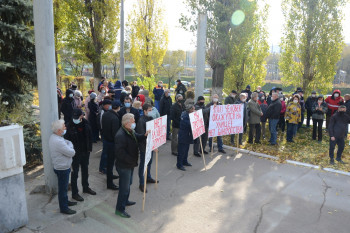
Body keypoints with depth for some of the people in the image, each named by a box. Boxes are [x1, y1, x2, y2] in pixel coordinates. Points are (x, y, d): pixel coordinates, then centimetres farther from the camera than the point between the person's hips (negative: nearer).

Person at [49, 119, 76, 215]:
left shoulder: (53, 136, 0)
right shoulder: (58, 142, -32)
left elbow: (67, 142, 9)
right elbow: (72, 152, -25)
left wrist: (68, 143, -11)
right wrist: (70, 145, -9)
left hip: (61, 167, 10)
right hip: (62, 168, -10)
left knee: (64, 187, 26)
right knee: (63, 188, 6)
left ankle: (65, 201, 43)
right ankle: (63, 208, 21)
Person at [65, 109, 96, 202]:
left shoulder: (86, 123, -1)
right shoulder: (70, 125, -15)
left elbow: (89, 137, 8)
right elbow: (66, 139, -11)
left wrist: (89, 148, 6)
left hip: (85, 152, 5)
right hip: (75, 153, -5)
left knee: (85, 170, 20)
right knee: (75, 173, 3)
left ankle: (86, 187, 38)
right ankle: (74, 193, 16)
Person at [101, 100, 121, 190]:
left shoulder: (105, 114, 2)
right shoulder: (115, 118, -26)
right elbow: (115, 133, -26)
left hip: (105, 139, 9)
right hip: (111, 142, -9)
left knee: (109, 159, 26)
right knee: (111, 161, 0)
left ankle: (110, 175, 45)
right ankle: (109, 183, 9)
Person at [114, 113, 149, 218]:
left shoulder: (131, 131, 5)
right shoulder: (120, 135, -28)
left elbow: (137, 138, 15)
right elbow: (120, 152, -29)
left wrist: (144, 135, -7)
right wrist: (132, 161, -23)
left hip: (130, 164, 10)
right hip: (124, 166, -10)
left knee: (128, 183, 25)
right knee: (124, 187, 0)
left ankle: (125, 201, 45)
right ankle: (119, 209, 14)